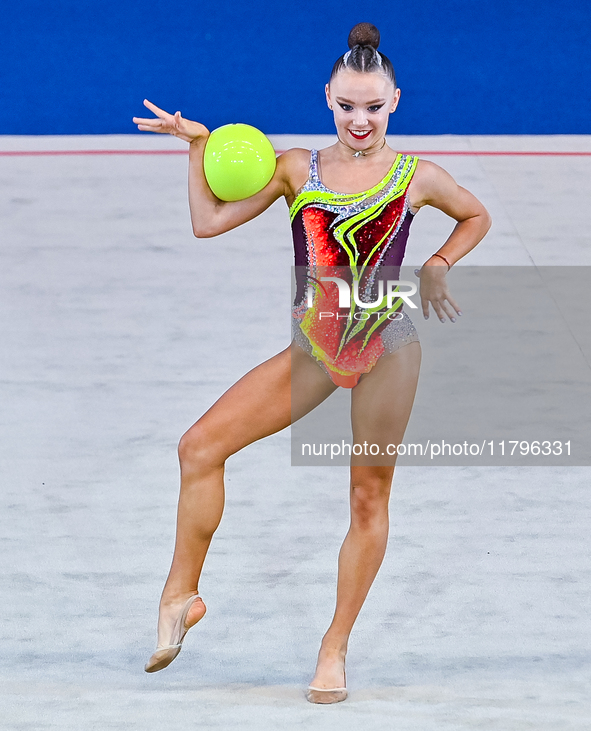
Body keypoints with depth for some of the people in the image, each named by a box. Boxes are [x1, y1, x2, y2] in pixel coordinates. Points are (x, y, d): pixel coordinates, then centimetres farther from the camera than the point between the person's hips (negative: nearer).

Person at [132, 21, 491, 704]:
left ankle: (335, 646, 15)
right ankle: (181, 594, -1)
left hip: (386, 347, -2)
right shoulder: (296, 167, 3)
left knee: (369, 496, 2)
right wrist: (198, 146, -6)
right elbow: (209, 221, -1)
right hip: (310, 351, 2)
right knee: (200, 444, -13)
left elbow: (477, 217, 19)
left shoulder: (417, 178, 0)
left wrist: (436, 267, 4)